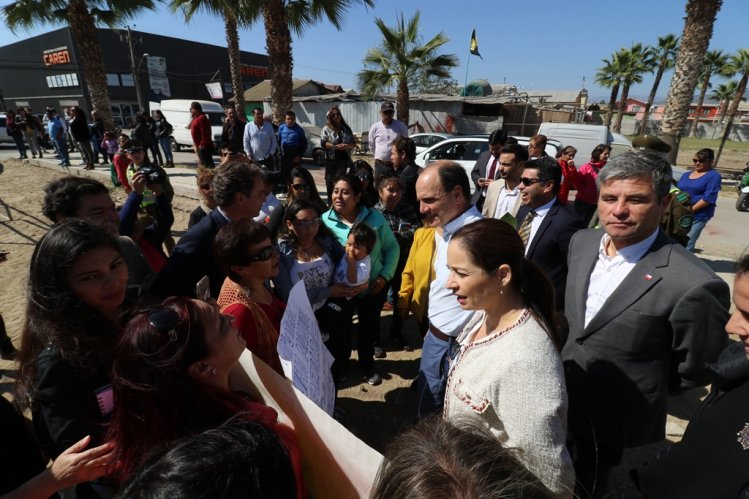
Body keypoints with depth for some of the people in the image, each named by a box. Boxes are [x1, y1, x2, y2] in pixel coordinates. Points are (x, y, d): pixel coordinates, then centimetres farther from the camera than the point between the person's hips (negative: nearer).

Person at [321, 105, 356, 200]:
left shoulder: (346, 128, 12)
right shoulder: (326, 129, 3)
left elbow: (353, 143, 11)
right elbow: (323, 143, -7)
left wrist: (347, 146, -12)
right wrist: (336, 146, -18)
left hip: (344, 159, 3)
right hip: (331, 159, -2)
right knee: (330, 181, -1)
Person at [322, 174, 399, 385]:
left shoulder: (375, 218, -11)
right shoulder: (324, 220, -13)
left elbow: (392, 248, -3)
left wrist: (385, 275, -12)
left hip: (373, 286, 1)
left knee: (369, 326, 20)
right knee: (340, 328, 17)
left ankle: (367, 364, 47)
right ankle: (339, 364, 46)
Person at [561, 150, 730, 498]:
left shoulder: (692, 283, -29)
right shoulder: (581, 242, -8)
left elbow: (690, 373, -13)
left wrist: (639, 393, 0)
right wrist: (569, 348, 9)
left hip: (614, 420, -5)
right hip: (561, 397, 6)